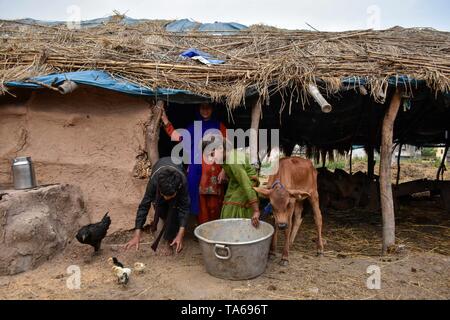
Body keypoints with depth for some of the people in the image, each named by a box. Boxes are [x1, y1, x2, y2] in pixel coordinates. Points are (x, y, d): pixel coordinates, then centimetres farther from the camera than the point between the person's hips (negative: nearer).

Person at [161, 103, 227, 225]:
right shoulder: (194, 127, 15)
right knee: (200, 201, 5)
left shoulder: (219, 126, 3)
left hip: (213, 172, -3)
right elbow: (178, 137, 7)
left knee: (213, 203, -2)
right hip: (197, 171, 3)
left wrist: (224, 170, -9)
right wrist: (165, 120, 3)